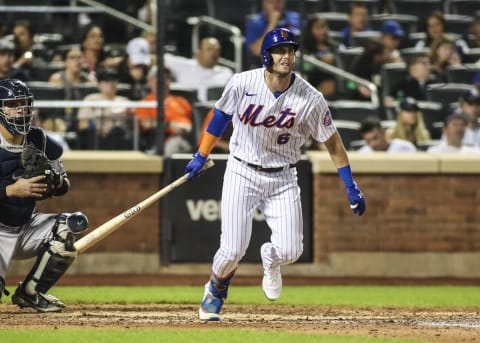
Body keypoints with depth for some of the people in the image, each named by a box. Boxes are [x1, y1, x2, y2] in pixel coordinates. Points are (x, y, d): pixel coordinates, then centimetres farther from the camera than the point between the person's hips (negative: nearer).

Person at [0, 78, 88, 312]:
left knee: (75, 224, -17)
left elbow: (64, 185, 9)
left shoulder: (40, 141, 1)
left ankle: (30, 292, -4)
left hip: (27, 227, 6)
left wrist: (55, 183, -14)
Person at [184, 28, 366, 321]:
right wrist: (201, 157, 12)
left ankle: (270, 260, 31)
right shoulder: (242, 84, -14)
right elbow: (221, 116, 5)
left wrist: (351, 187, -2)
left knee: (290, 252, -10)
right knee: (233, 250, -9)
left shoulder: (310, 99, -14)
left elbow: (332, 141, -3)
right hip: (242, 174, -1)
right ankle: (215, 292, 26)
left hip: (283, 179, 1)